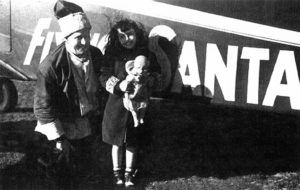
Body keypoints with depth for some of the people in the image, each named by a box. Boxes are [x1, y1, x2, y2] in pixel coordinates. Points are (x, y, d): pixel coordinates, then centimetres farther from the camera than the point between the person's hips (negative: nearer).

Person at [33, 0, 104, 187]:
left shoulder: (96, 55, -13)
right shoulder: (50, 66, -30)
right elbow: (43, 106, -23)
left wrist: (95, 110, 14)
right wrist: (57, 138, -19)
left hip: (85, 123, 6)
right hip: (61, 125, -5)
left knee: (83, 160, 23)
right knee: (60, 170, 8)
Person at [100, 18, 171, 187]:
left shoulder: (147, 53, -8)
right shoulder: (113, 54, -10)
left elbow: (162, 78, -4)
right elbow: (104, 77, -8)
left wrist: (150, 79, -25)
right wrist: (119, 85, -25)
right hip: (117, 103, -1)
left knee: (132, 141, 14)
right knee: (117, 140, 14)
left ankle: (129, 173, 32)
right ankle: (117, 172, 33)